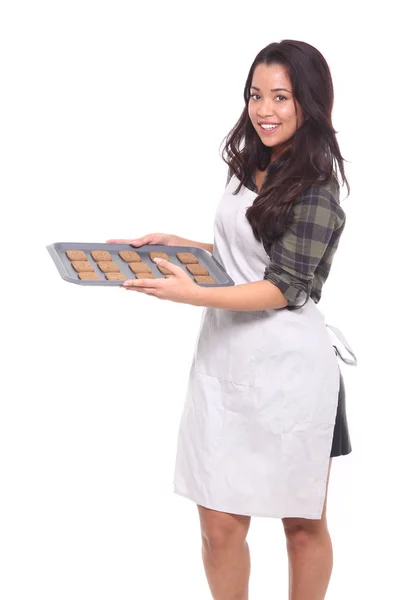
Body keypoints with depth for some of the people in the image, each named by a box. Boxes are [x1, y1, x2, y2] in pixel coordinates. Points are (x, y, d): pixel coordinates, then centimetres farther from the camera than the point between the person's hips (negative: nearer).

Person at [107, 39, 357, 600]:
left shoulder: (315, 190, -11)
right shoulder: (250, 168, 12)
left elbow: (284, 287, -17)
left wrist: (193, 294, -27)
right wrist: (176, 244, 10)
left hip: (287, 367, -6)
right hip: (224, 359, 7)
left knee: (303, 523, 11)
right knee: (220, 526, 5)